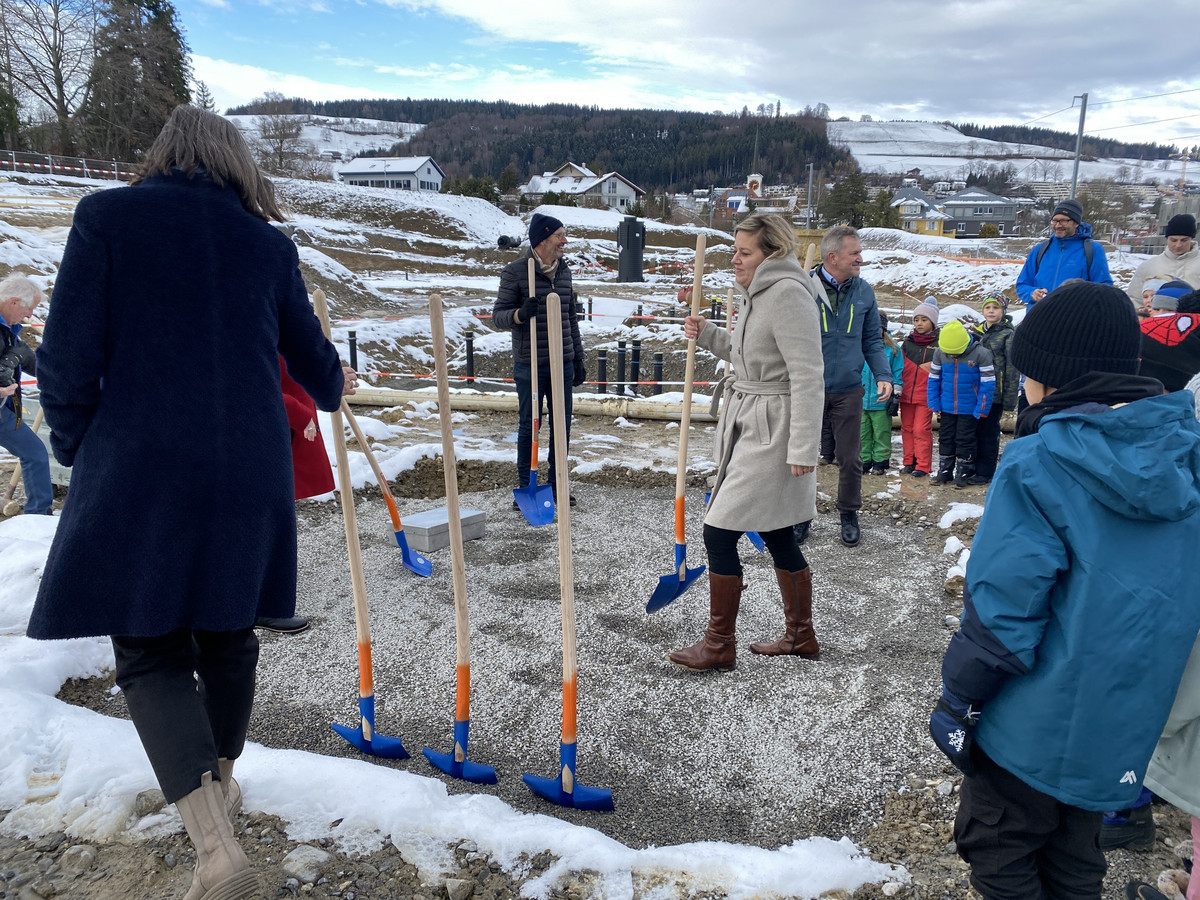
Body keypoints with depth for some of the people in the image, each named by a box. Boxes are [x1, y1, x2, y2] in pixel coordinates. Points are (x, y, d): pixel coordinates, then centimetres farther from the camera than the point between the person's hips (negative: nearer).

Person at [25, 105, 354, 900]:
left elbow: (68, 356, -4)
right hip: (249, 466, 3)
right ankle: (220, 784, 41)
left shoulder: (106, 216, 0)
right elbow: (308, 351, 19)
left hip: (139, 468, -3)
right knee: (227, 631, 20)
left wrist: (78, 450, 11)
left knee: (151, 652, 5)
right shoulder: (267, 244, 8)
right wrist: (334, 387, 42)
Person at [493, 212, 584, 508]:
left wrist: (578, 358, 15)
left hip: (562, 364, 5)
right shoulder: (515, 271, -6)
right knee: (528, 426, 2)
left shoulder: (564, 271, 11)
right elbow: (498, 315, -6)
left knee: (562, 426, 8)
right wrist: (520, 314, -27)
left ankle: (556, 484, 21)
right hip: (529, 364, -5)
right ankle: (525, 487, 14)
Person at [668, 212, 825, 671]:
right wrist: (708, 334, 11)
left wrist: (803, 447, -24)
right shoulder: (758, 293, 14)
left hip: (772, 434, -10)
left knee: (719, 533, -6)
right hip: (749, 425, 10)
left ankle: (719, 645, 9)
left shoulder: (788, 294, -17)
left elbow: (807, 377, -22)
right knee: (776, 536, 17)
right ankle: (801, 636, 32)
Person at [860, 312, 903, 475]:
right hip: (860, 400, 3)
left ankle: (880, 463, 12)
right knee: (862, 434, 8)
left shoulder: (892, 349, 1)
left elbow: (898, 375, 3)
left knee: (881, 434, 3)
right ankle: (864, 462, 17)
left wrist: (895, 396, -1)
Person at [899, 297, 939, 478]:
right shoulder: (907, 343, 9)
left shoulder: (939, 344, -3)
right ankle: (909, 462, 21)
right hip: (906, 394, 4)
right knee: (907, 428, 9)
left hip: (925, 395, -4)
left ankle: (923, 466, 4)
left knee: (921, 430, -5)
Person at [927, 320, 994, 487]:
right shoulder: (940, 353, -4)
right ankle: (945, 472, 24)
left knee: (965, 441, 4)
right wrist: (934, 405, 2)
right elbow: (933, 379, 6)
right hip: (946, 408, 4)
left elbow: (988, 384, -12)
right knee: (945, 439, 12)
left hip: (968, 409, -4)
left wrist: (981, 410, -12)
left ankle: (963, 473, 16)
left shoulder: (980, 354, -15)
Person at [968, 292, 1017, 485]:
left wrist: (1009, 401, -10)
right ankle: (973, 468, 21)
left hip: (994, 395, -5)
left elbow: (1012, 369, -7)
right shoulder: (976, 332, 12)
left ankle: (985, 472, 11)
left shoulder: (1008, 335, -4)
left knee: (988, 433, 1)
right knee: (973, 431, 10)